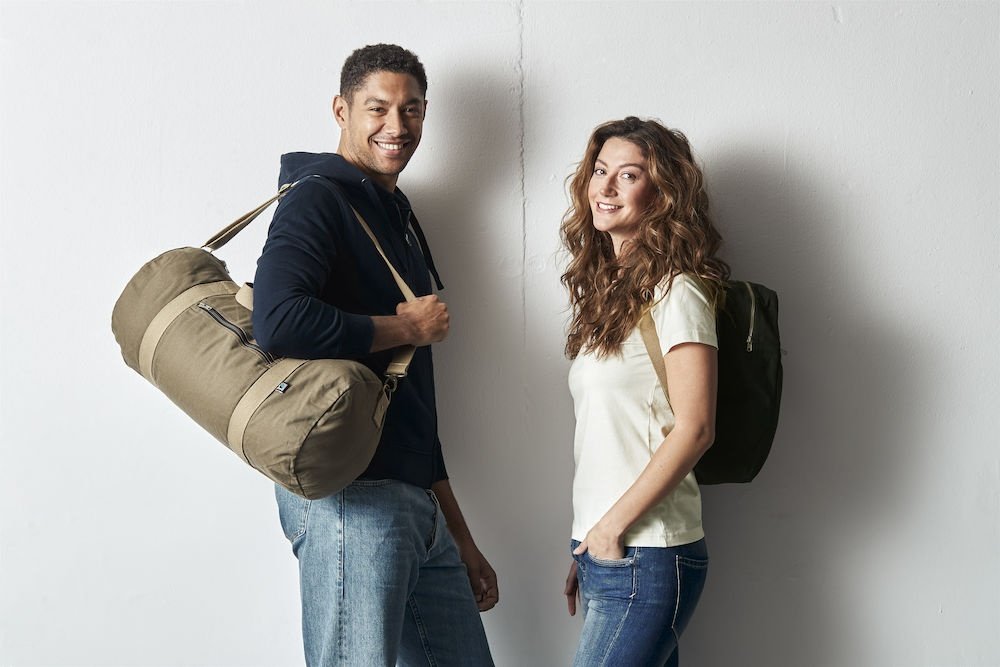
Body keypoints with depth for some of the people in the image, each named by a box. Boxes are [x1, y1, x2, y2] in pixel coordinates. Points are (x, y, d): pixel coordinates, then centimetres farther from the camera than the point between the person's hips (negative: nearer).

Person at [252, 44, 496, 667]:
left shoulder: (400, 220, 23)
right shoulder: (318, 200, -5)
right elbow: (279, 323, -27)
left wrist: (460, 536, 25)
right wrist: (408, 326, -10)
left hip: (415, 502, 9)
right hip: (349, 496, -9)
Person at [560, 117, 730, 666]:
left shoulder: (676, 292, -9)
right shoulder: (608, 291, 15)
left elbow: (693, 430, -16)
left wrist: (614, 524, -13)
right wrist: (587, 548, 12)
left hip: (644, 556, -8)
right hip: (603, 553, 8)